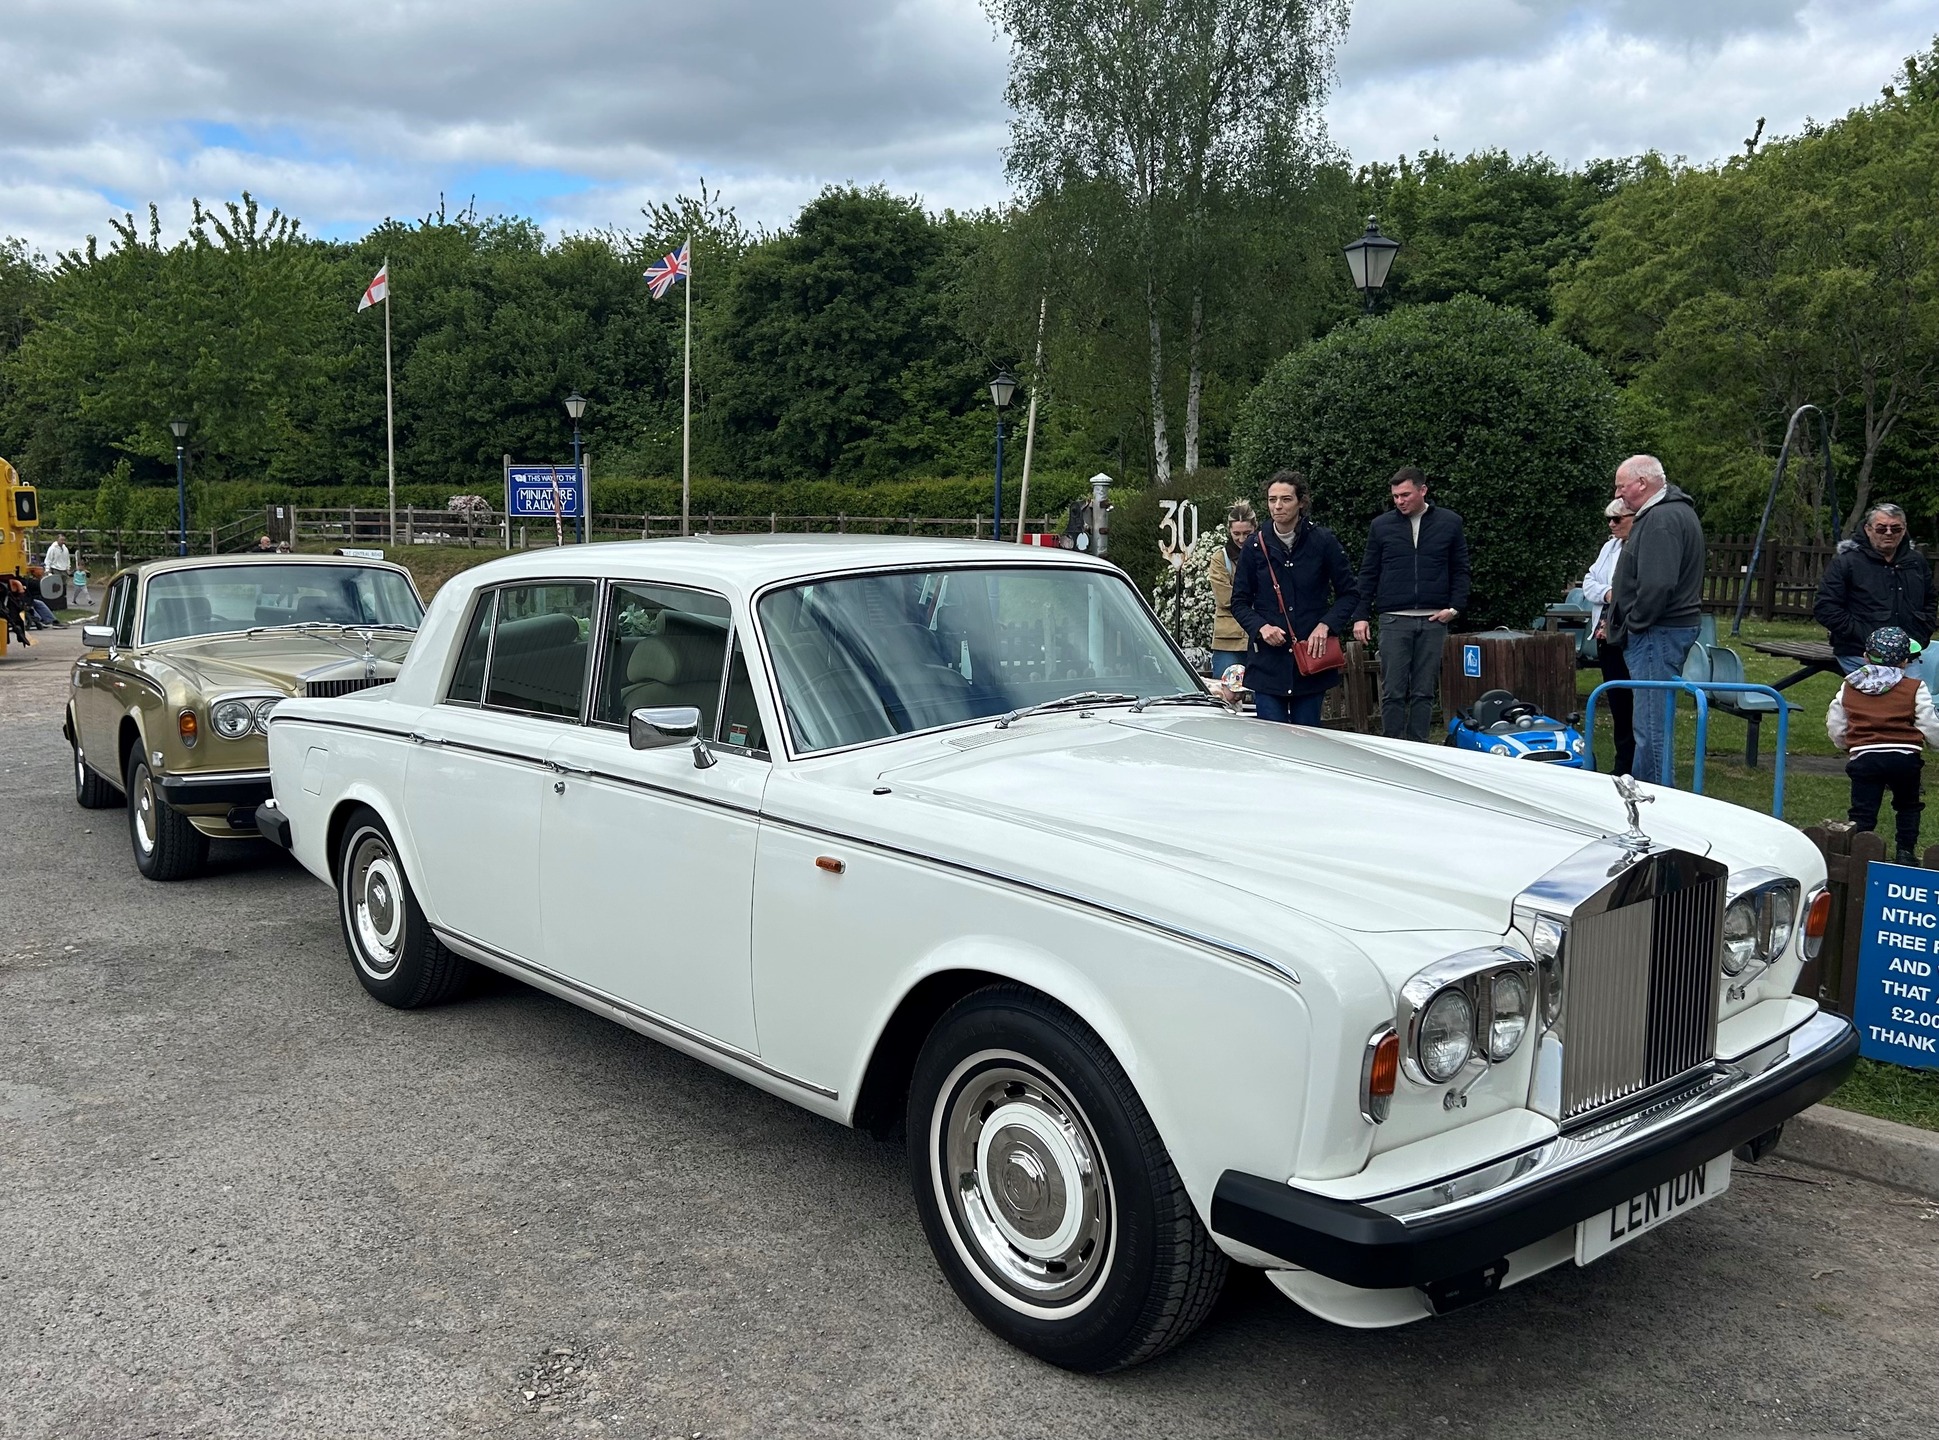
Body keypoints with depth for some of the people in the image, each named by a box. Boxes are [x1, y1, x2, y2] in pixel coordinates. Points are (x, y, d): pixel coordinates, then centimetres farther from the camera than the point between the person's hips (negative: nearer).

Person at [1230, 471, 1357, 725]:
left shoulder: (1323, 541, -1)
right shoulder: (1256, 546, 2)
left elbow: (1347, 593, 5)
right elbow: (1239, 602, 8)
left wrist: (1326, 625, -11)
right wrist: (1261, 627, -11)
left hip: (1311, 657, 0)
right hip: (1267, 660, 0)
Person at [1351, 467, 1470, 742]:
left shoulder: (1450, 523, 6)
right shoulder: (1381, 525, 6)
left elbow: (1460, 570, 10)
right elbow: (1368, 573, 8)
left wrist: (1455, 607, -2)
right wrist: (1361, 615, 1)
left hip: (1434, 620, 1)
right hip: (1394, 620, 0)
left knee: (1424, 692, 5)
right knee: (1393, 693, -2)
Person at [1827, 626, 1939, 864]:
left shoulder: (1848, 687, 11)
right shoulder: (1915, 688, 4)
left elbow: (1835, 728, 14)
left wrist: (1847, 745, 33)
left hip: (1864, 757, 0)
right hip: (1905, 756, 0)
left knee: (1862, 812, 2)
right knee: (1908, 806, 22)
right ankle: (1906, 852, 20)